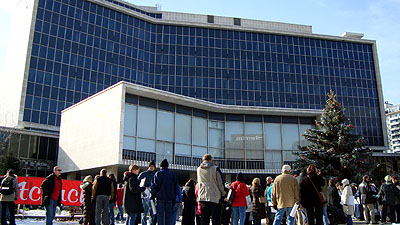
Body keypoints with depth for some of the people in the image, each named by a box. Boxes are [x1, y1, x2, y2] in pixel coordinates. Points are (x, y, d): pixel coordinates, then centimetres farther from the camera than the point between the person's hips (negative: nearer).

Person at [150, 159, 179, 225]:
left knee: (160, 214, 2)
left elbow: (154, 186, -5)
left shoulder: (157, 174, -1)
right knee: (169, 214, 7)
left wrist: (153, 195, 2)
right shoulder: (172, 174, 8)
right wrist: (174, 197, 13)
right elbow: (176, 186, 9)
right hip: (170, 197, 2)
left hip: (160, 197, -2)